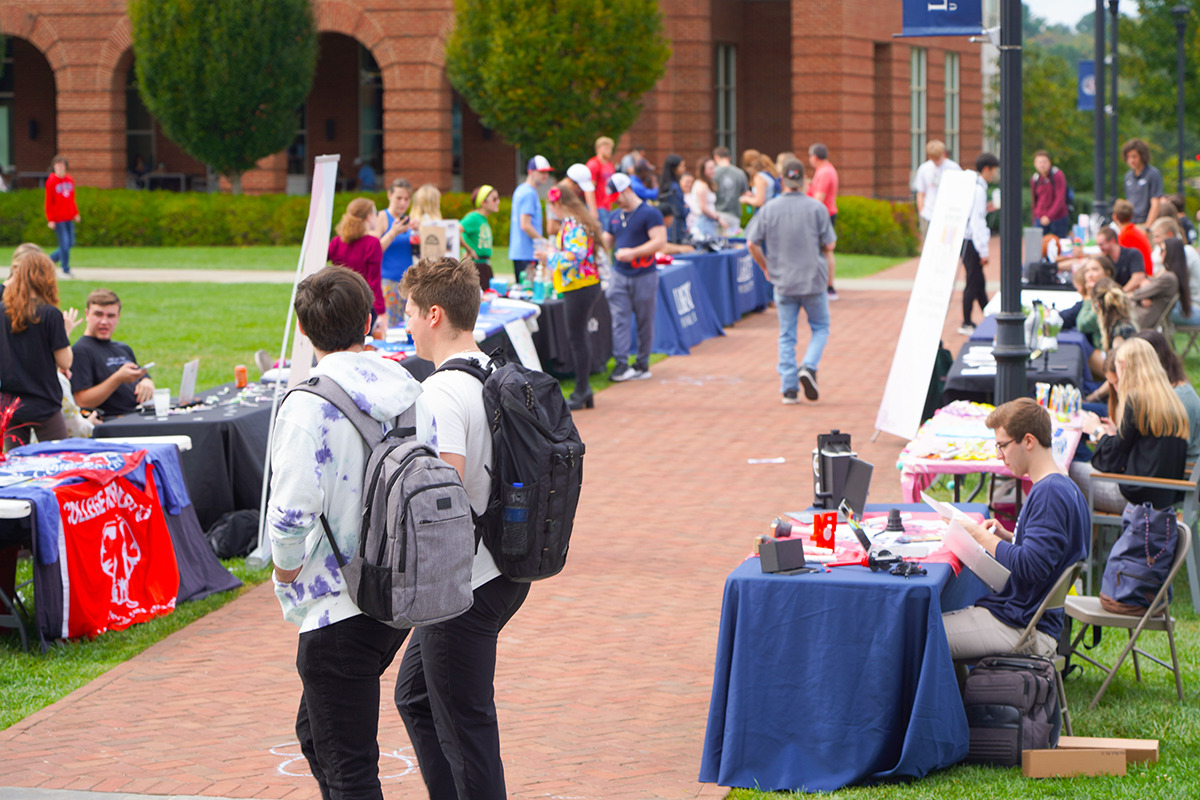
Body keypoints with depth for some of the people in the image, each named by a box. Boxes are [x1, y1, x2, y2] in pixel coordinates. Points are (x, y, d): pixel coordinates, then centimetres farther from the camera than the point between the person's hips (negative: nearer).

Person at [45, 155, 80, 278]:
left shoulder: (70, 180, 10)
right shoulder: (51, 182, -8)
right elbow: (48, 202, -9)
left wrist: (76, 213, 13)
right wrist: (50, 220, -12)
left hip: (69, 218, 6)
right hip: (58, 219, -6)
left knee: (70, 243, 7)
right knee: (65, 244, -7)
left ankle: (50, 260, 24)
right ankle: (65, 271, 3)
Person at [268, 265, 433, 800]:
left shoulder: (310, 405, -17)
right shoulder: (410, 392, 5)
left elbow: (291, 514, -24)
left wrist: (288, 576, -6)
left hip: (338, 610, -8)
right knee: (315, 733, 25)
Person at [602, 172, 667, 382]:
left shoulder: (650, 213, -8)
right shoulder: (616, 217, 15)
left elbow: (659, 241, -16)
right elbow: (607, 241, 23)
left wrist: (633, 253, -23)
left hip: (644, 275, -5)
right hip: (619, 274, 5)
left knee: (645, 321, 4)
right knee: (619, 319, -6)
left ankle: (642, 365, 12)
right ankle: (622, 364, -9)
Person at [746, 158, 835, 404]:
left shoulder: (769, 209, -3)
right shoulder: (817, 208, -7)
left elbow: (752, 243, -3)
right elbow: (829, 244, -6)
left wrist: (766, 267, 12)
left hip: (783, 281, 2)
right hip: (813, 280, -2)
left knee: (786, 335, 9)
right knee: (820, 328, 15)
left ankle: (789, 389, 4)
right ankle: (808, 367, -9)